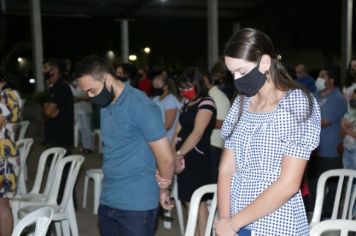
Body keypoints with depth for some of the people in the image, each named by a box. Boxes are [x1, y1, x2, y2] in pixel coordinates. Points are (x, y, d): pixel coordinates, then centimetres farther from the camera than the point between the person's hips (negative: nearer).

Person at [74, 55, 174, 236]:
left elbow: (166, 158, -15)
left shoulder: (140, 106, -17)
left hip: (137, 204, -7)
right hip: (107, 201, 7)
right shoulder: (105, 105, 8)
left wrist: (163, 190, 0)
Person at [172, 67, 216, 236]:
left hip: (197, 158, -8)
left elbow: (197, 133, -21)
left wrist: (179, 153, -26)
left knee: (198, 202, -2)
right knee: (189, 200, 11)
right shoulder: (187, 104, 15)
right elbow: (179, 130, 14)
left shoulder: (206, 104, -11)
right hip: (184, 157, 8)